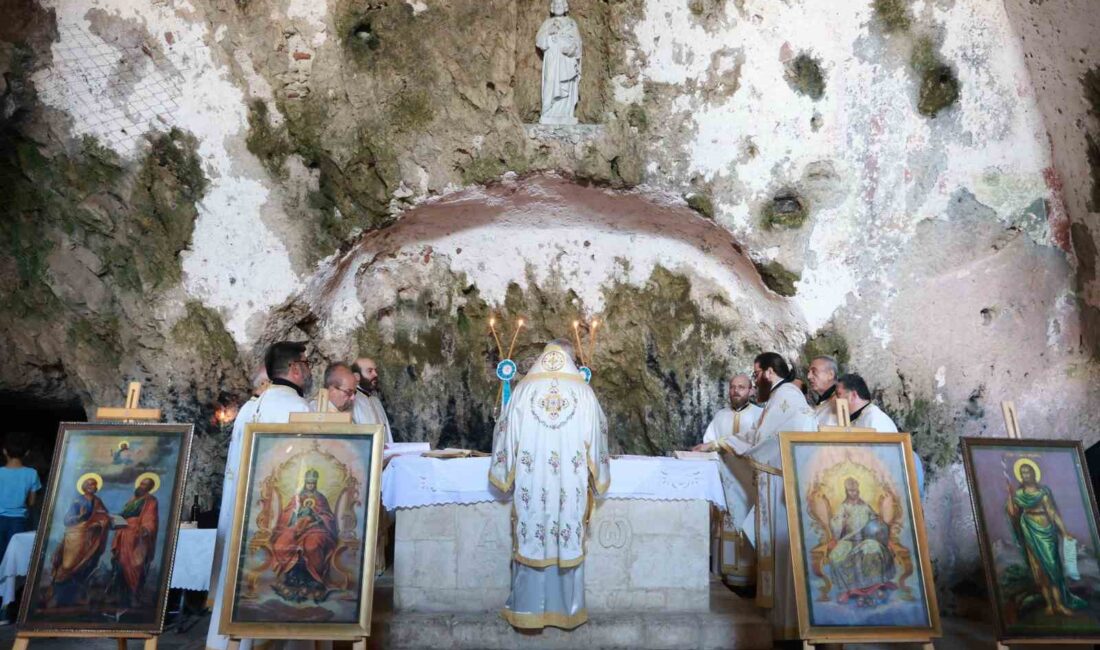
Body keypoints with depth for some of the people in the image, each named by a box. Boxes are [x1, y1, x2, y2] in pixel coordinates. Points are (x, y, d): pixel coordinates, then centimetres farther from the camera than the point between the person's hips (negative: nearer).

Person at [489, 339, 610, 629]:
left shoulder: (524, 389, 2)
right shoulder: (583, 391, 1)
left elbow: (505, 434, 5)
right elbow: (597, 437, 7)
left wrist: (508, 471, 19)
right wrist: (594, 473, 23)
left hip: (530, 482, 0)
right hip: (570, 483, 0)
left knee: (531, 541, 7)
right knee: (568, 543, 8)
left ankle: (528, 608, 14)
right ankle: (566, 607, 17)